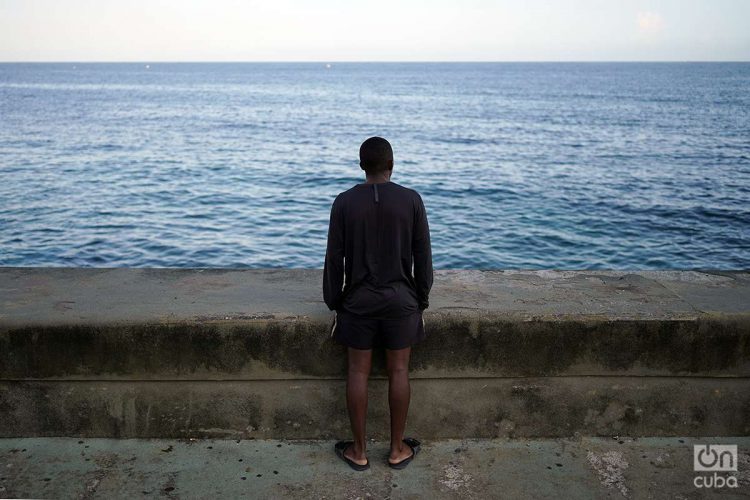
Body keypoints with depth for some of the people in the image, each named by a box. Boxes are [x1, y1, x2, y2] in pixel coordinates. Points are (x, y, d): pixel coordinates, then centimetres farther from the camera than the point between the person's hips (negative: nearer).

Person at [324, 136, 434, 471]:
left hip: (358, 301, 0)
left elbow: (334, 258, -3)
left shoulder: (344, 202, -5)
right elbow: (422, 256, -3)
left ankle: (358, 451, 20)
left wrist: (333, 302, 8)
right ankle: (398, 449, 21)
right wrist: (422, 299, 9)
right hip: (401, 300, 0)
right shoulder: (411, 200, -6)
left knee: (358, 372, 9)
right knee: (398, 371, 9)